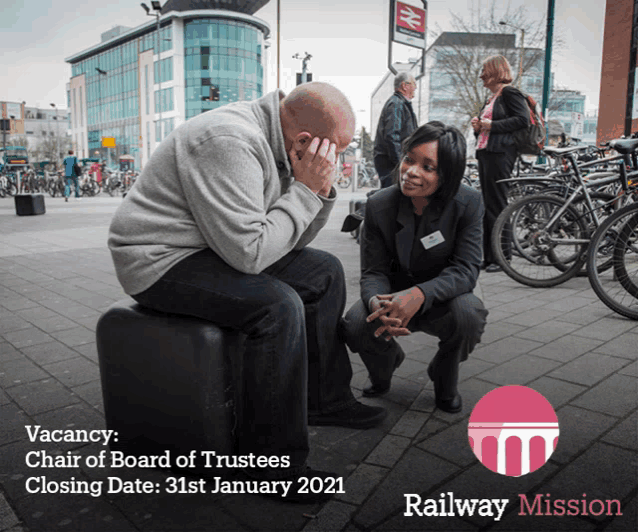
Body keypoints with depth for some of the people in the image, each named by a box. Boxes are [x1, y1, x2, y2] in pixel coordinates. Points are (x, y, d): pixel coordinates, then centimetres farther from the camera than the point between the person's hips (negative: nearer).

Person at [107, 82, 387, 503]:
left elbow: (293, 242, 8)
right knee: (279, 305, -29)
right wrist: (305, 191, -22)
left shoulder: (277, 142, 5)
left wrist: (322, 191, -7)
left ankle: (325, 399, 15)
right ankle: (275, 462, -14)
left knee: (324, 271, 6)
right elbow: (249, 253, -30)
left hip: (222, 246, 10)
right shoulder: (232, 143, -25)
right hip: (161, 262, -9)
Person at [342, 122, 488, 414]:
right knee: (355, 325, -28)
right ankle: (385, 364, 13)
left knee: (469, 314, -34)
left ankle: (444, 379, 2)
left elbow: (465, 269, -20)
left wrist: (420, 293, -40)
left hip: (441, 297, 0)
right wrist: (377, 303, -37)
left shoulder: (468, 203, -16)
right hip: (394, 295, 1)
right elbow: (373, 271, -11)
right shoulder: (379, 205, -13)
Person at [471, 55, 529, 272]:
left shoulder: (509, 93, -4)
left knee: (497, 205, -9)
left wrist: (492, 125, -15)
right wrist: (478, 126, 8)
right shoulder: (491, 98, 23)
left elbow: (523, 119, -15)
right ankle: (488, 257, 13)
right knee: (487, 205, 8)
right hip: (484, 152, 10)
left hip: (500, 154, -10)